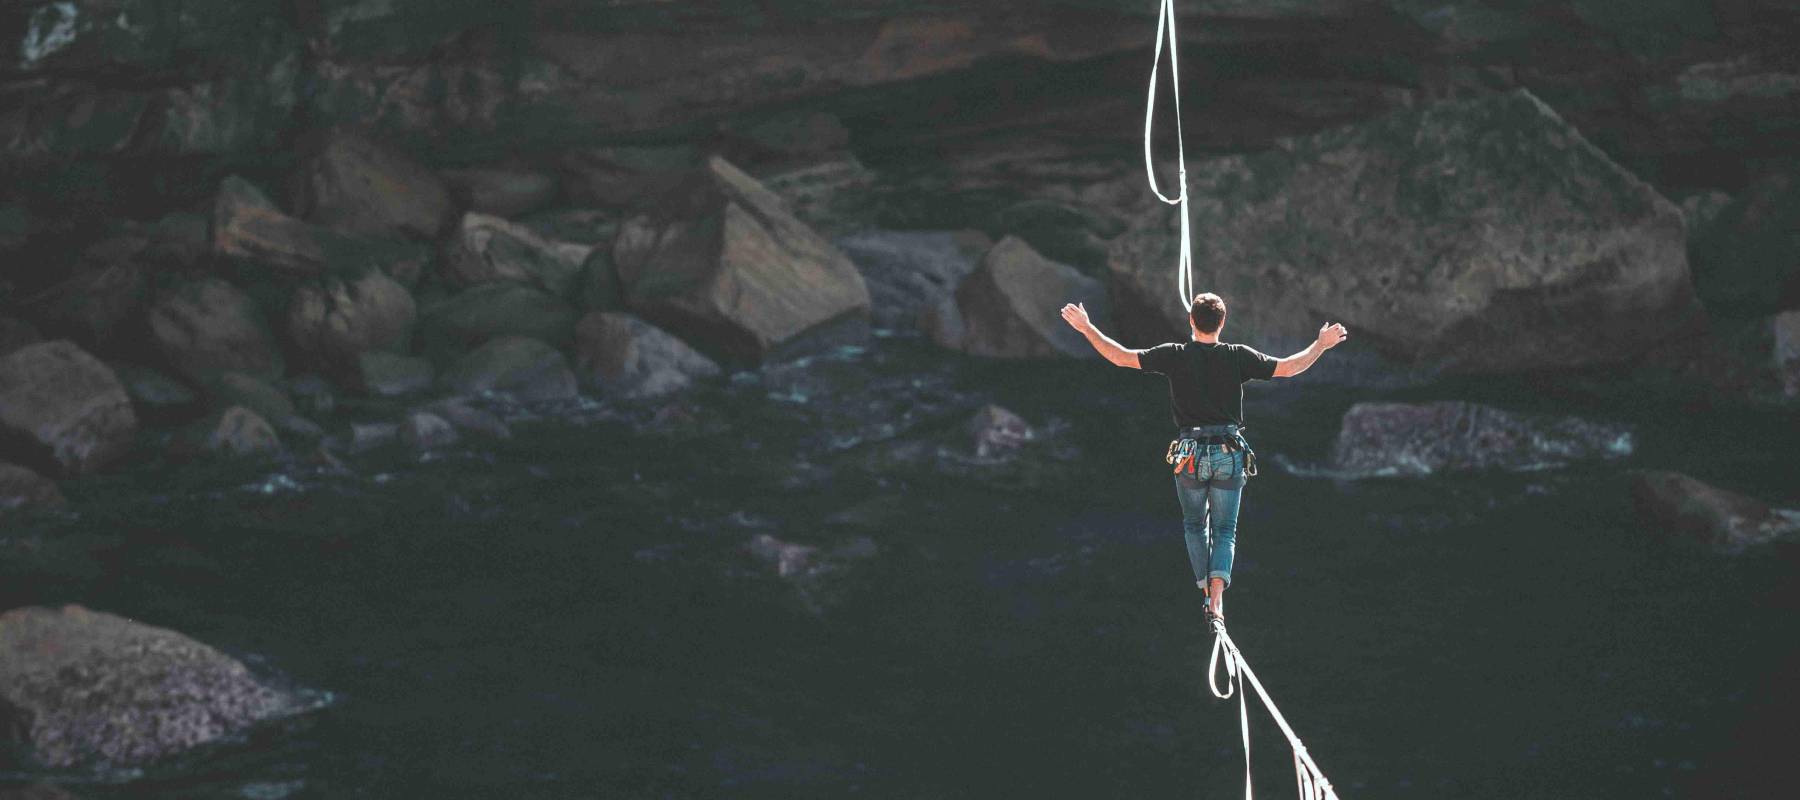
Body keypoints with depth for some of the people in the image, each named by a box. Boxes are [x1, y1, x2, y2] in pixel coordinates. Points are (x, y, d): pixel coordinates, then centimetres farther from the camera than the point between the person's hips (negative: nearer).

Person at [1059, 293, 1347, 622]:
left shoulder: (1175, 355, -3)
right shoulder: (1238, 356, -2)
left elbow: (1121, 357, -1)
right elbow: (1289, 367, 3)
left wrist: (1086, 328, 10)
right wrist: (1321, 345, 19)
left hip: (1190, 455, 0)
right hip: (1230, 455, 0)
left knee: (1195, 527, 20)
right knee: (1224, 531, 8)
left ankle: (1206, 591, 13)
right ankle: (1217, 596, -12)